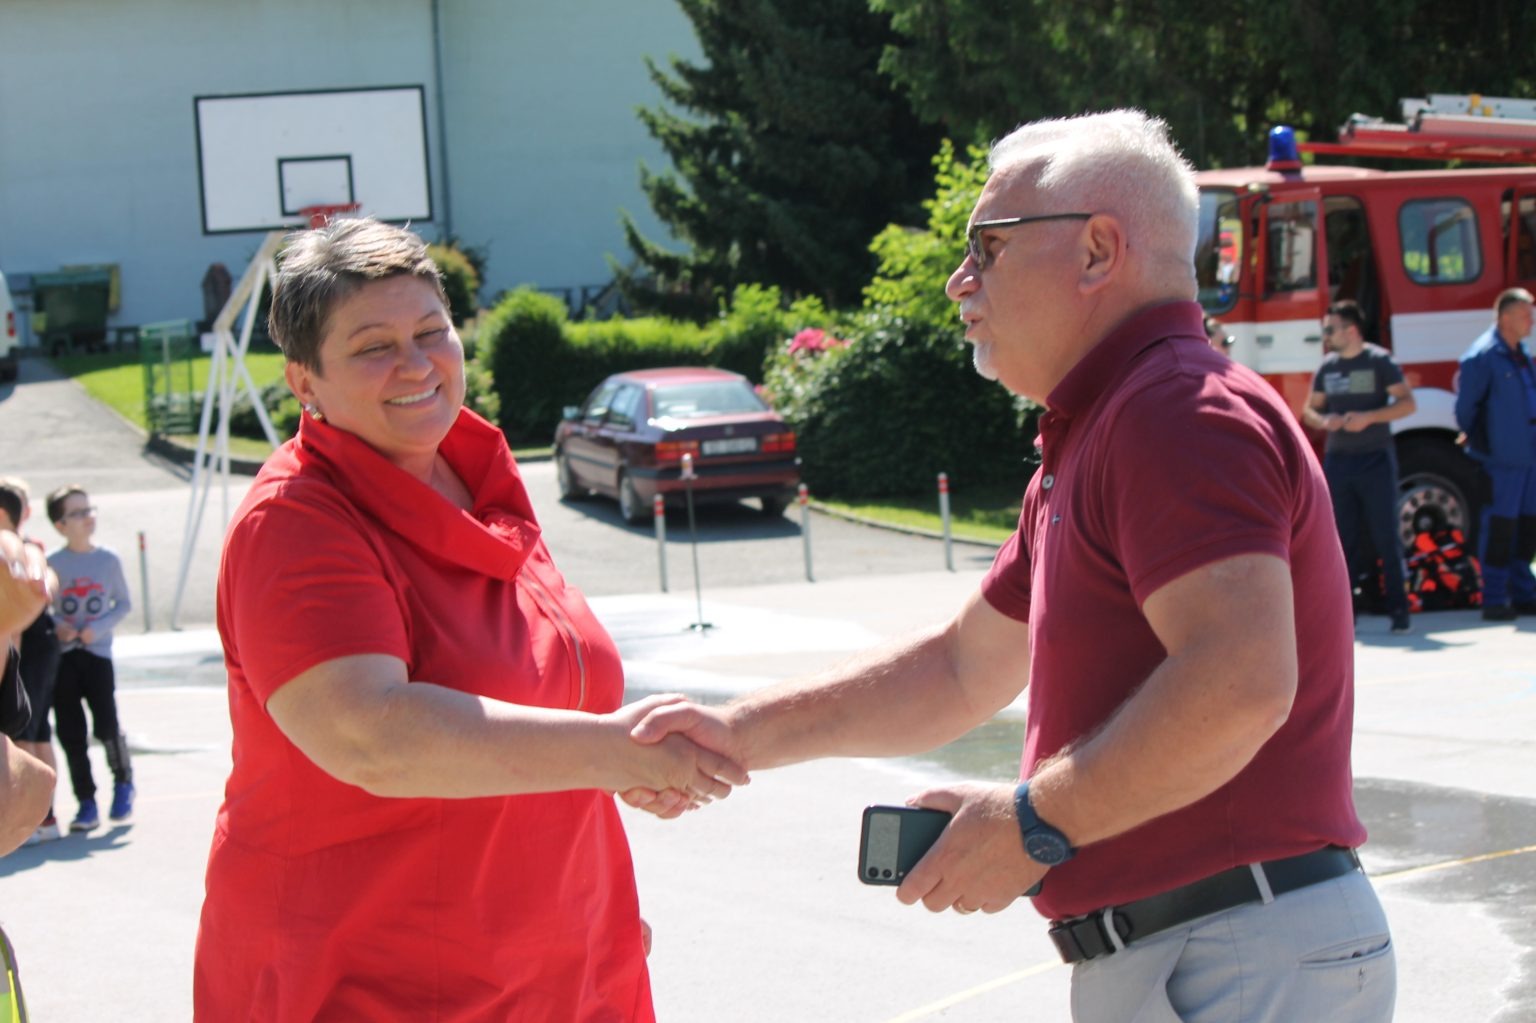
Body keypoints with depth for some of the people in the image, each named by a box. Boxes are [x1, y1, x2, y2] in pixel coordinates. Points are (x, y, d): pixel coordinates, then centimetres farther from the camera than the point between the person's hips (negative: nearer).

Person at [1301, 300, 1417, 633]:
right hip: (1337, 460, 4)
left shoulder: (1380, 361, -3)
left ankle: (1399, 609, -1)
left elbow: (1408, 403, -6)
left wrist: (1369, 417, -18)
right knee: (1343, 539, 6)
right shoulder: (1327, 366, 10)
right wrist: (1324, 421, -6)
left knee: (1386, 537, -4)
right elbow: (1310, 410, 17)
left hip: (1375, 459, -4)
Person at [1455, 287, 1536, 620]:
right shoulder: (1482, 357, -12)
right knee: (1499, 527, -4)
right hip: (1501, 459, -8)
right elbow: (1465, 408, -10)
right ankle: (1494, 599, 2)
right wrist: (1479, 445, -8)